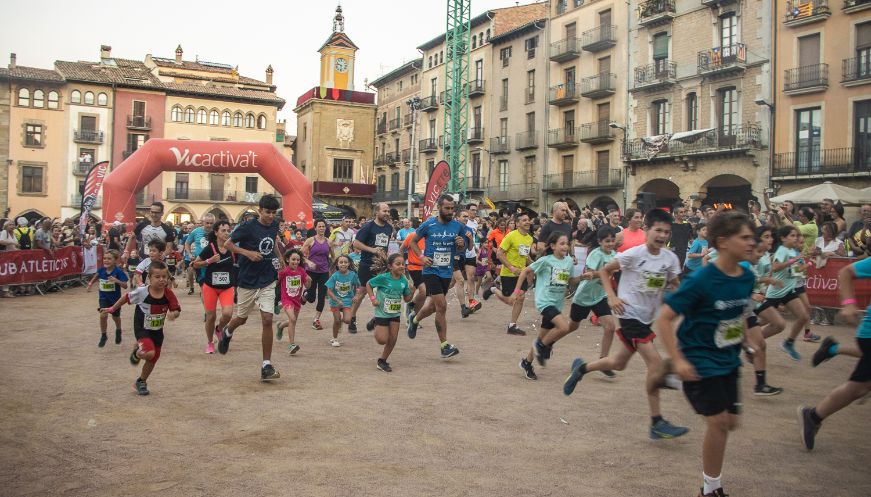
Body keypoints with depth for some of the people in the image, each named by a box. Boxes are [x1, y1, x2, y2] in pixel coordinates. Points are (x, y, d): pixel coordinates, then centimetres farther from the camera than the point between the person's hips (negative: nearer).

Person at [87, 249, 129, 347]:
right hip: (104, 297, 2)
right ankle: (103, 336, 7)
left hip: (115, 298, -2)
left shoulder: (118, 271, -22)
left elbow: (125, 286, -24)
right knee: (103, 315, -14)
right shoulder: (101, 270, -10)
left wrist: (117, 280, -39)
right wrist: (91, 283, 12)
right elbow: (97, 275, 16)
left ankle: (118, 331, 48)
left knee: (116, 317, 17)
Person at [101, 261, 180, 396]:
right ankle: (137, 353, 10)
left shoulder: (168, 294, -16)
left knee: (153, 359, 17)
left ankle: (141, 382, 43)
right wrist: (112, 309, 6)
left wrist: (173, 314, -32)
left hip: (158, 331, 4)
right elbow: (126, 298, -4)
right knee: (149, 353, -28)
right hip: (142, 329, -4)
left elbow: (177, 310, -9)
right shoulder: (142, 292, -22)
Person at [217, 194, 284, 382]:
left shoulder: (274, 225, 2)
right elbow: (228, 244, -7)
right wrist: (247, 252, -20)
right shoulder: (248, 227, -13)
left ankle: (267, 366, -3)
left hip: (267, 281, 3)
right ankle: (227, 333, 51)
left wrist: (278, 257, 11)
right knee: (241, 318, 14)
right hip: (248, 281, -3)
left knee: (267, 320, -8)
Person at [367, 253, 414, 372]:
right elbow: (368, 284, -4)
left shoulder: (404, 280, -5)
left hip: (395, 313, 5)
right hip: (382, 313, -4)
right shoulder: (383, 278, -18)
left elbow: (406, 299, 3)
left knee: (393, 339, 2)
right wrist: (373, 298, -12)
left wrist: (412, 291, -16)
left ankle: (382, 361, 20)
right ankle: (375, 324, 28)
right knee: (382, 340, -4)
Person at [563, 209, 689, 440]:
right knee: (655, 362, -15)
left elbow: (675, 287, 9)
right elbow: (604, 271, -6)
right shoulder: (634, 254, -14)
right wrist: (612, 297, -16)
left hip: (648, 316, 7)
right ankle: (657, 423, -7)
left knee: (619, 363, 17)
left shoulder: (670, 258, 0)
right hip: (630, 313, -7)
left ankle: (582, 368, 43)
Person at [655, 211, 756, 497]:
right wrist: (678, 360, -23)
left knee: (729, 422, 11)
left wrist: (739, 345, 19)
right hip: (700, 362, -7)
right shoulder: (702, 280, -23)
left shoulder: (747, 277, -2)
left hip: (728, 361, 7)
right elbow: (664, 319, -20)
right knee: (718, 421, -8)